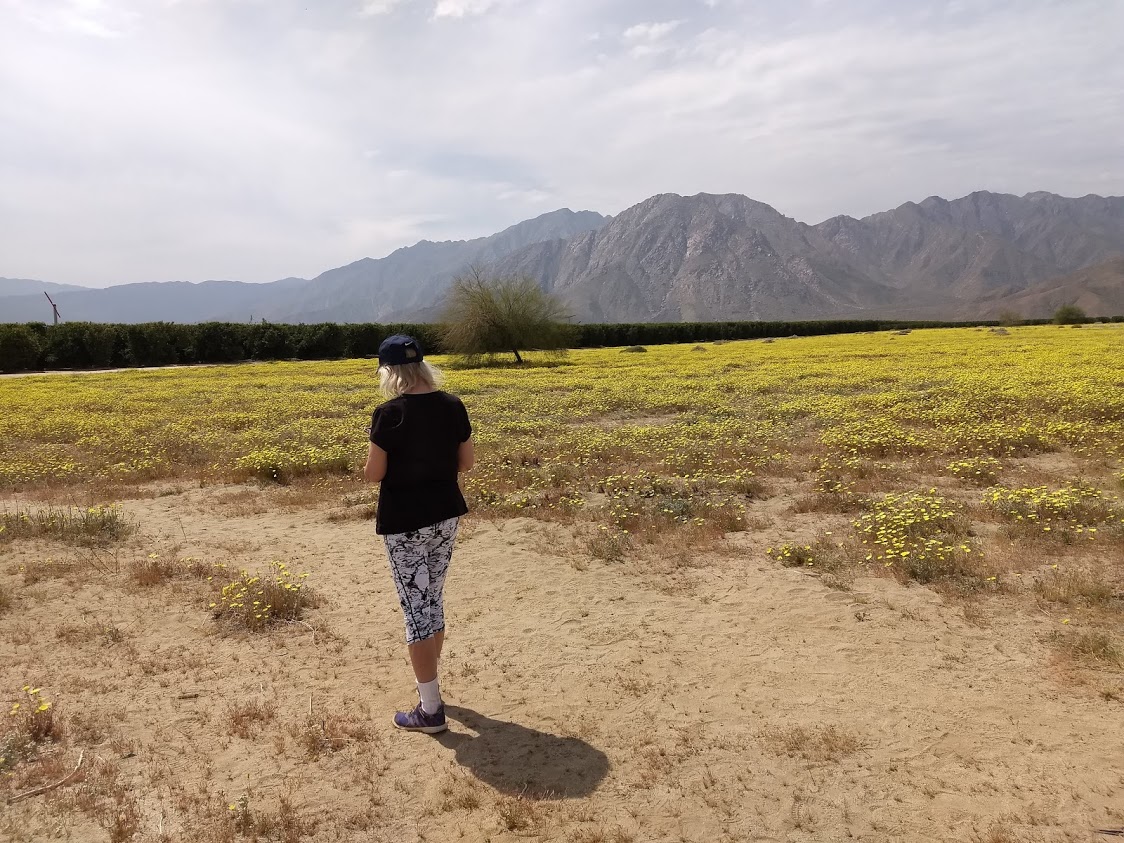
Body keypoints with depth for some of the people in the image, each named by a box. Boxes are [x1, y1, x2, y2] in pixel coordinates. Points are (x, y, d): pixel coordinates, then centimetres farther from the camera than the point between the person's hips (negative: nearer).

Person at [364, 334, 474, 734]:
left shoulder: (389, 414, -18)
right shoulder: (453, 406, -1)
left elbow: (374, 474, -13)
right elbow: (466, 462, 5)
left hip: (404, 522, -6)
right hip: (446, 514, 6)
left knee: (416, 608, 3)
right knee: (433, 599, 20)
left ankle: (431, 710, 11)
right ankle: (430, 684, 35)